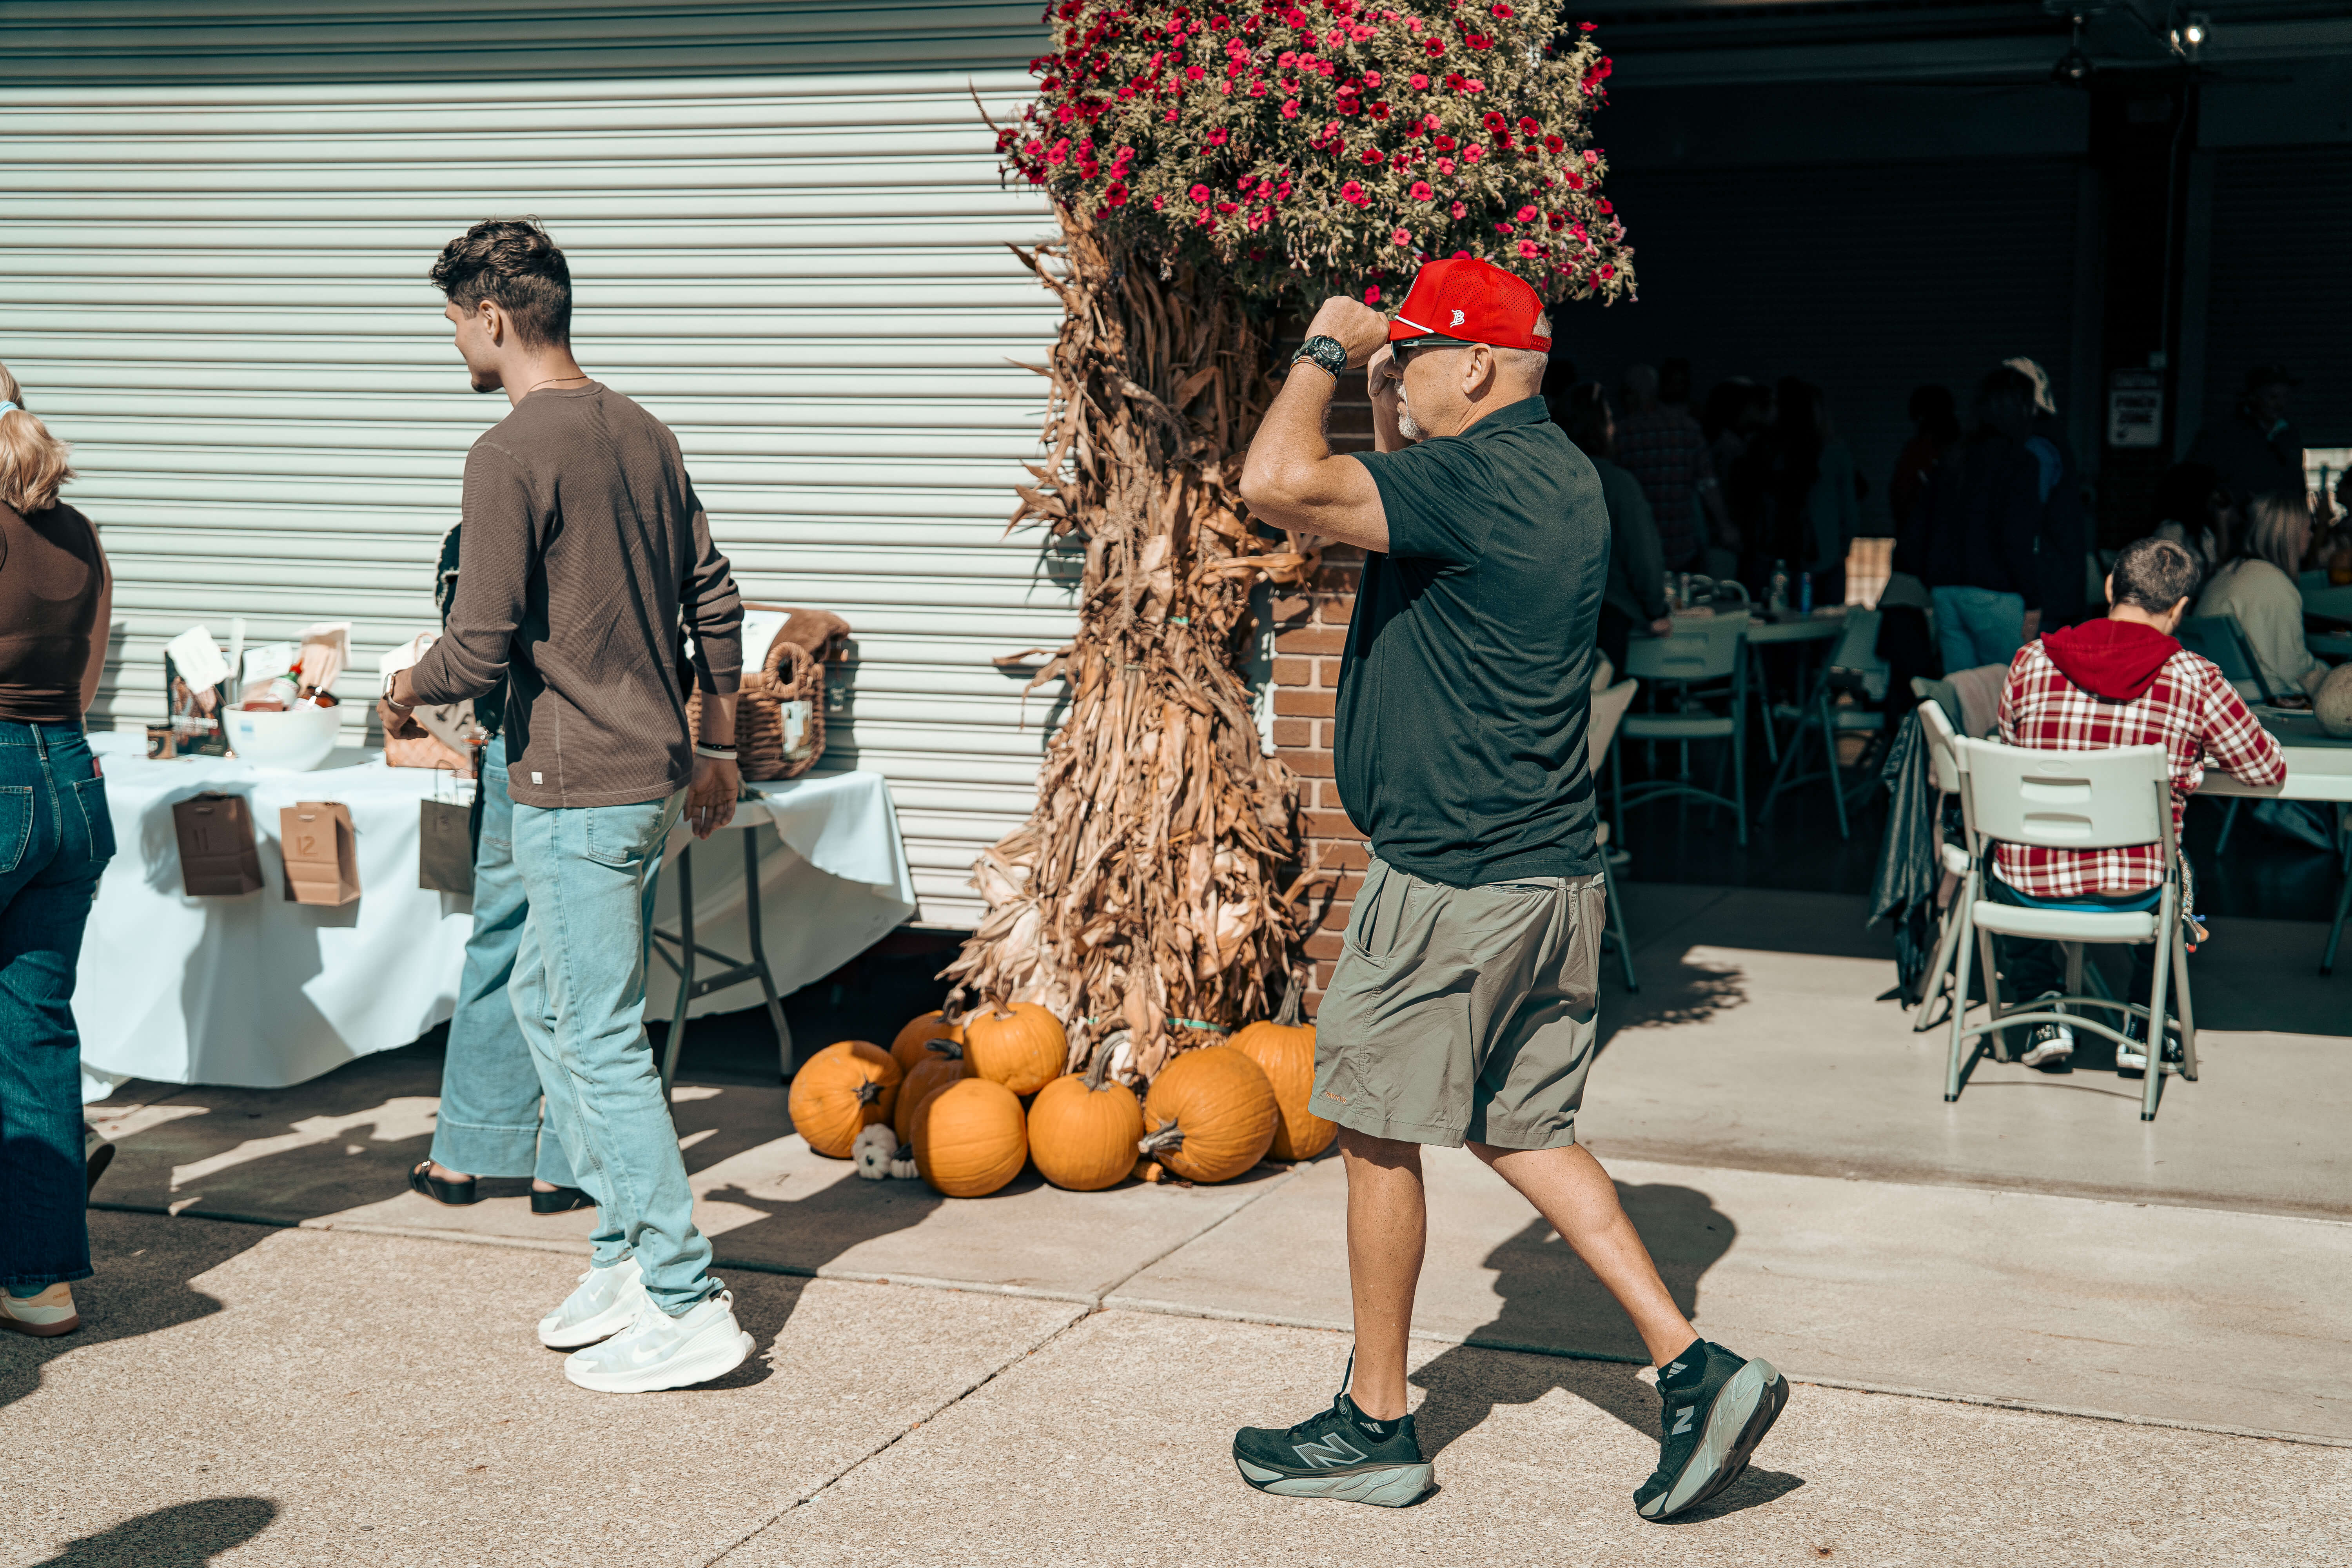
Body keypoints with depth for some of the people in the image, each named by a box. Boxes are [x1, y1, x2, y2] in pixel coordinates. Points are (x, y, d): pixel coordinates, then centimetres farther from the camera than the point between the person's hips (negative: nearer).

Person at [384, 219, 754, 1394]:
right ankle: (626, 1255, 25)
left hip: (576, 788, -9)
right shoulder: (644, 434, 10)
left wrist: (411, 686, 4)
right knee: (544, 1000, 21)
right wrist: (717, 748, 23)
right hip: (654, 772, 9)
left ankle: (687, 1307, 1)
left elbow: (481, 648, -17)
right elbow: (716, 602, 14)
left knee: (603, 1042, -2)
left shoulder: (511, 453, -15)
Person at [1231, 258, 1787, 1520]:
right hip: (1553, 874, 10)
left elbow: (1277, 485, -28)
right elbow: (1395, 499, 30)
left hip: (1454, 884, -9)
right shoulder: (1552, 476, 13)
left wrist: (1325, 351, -12)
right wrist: (1379, 393, 15)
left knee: (1379, 1135, 5)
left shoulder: (1480, 478, -19)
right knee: (1522, 1130, 16)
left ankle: (1374, 1426, 17)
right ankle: (1694, 1367, 12)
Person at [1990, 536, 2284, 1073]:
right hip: (2133, 895, 0)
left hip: (2030, 887, 0)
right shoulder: (2193, 678, -9)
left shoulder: (2031, 661, -5)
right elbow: (2269, 769, 4)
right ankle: (2142, 1027, 33)